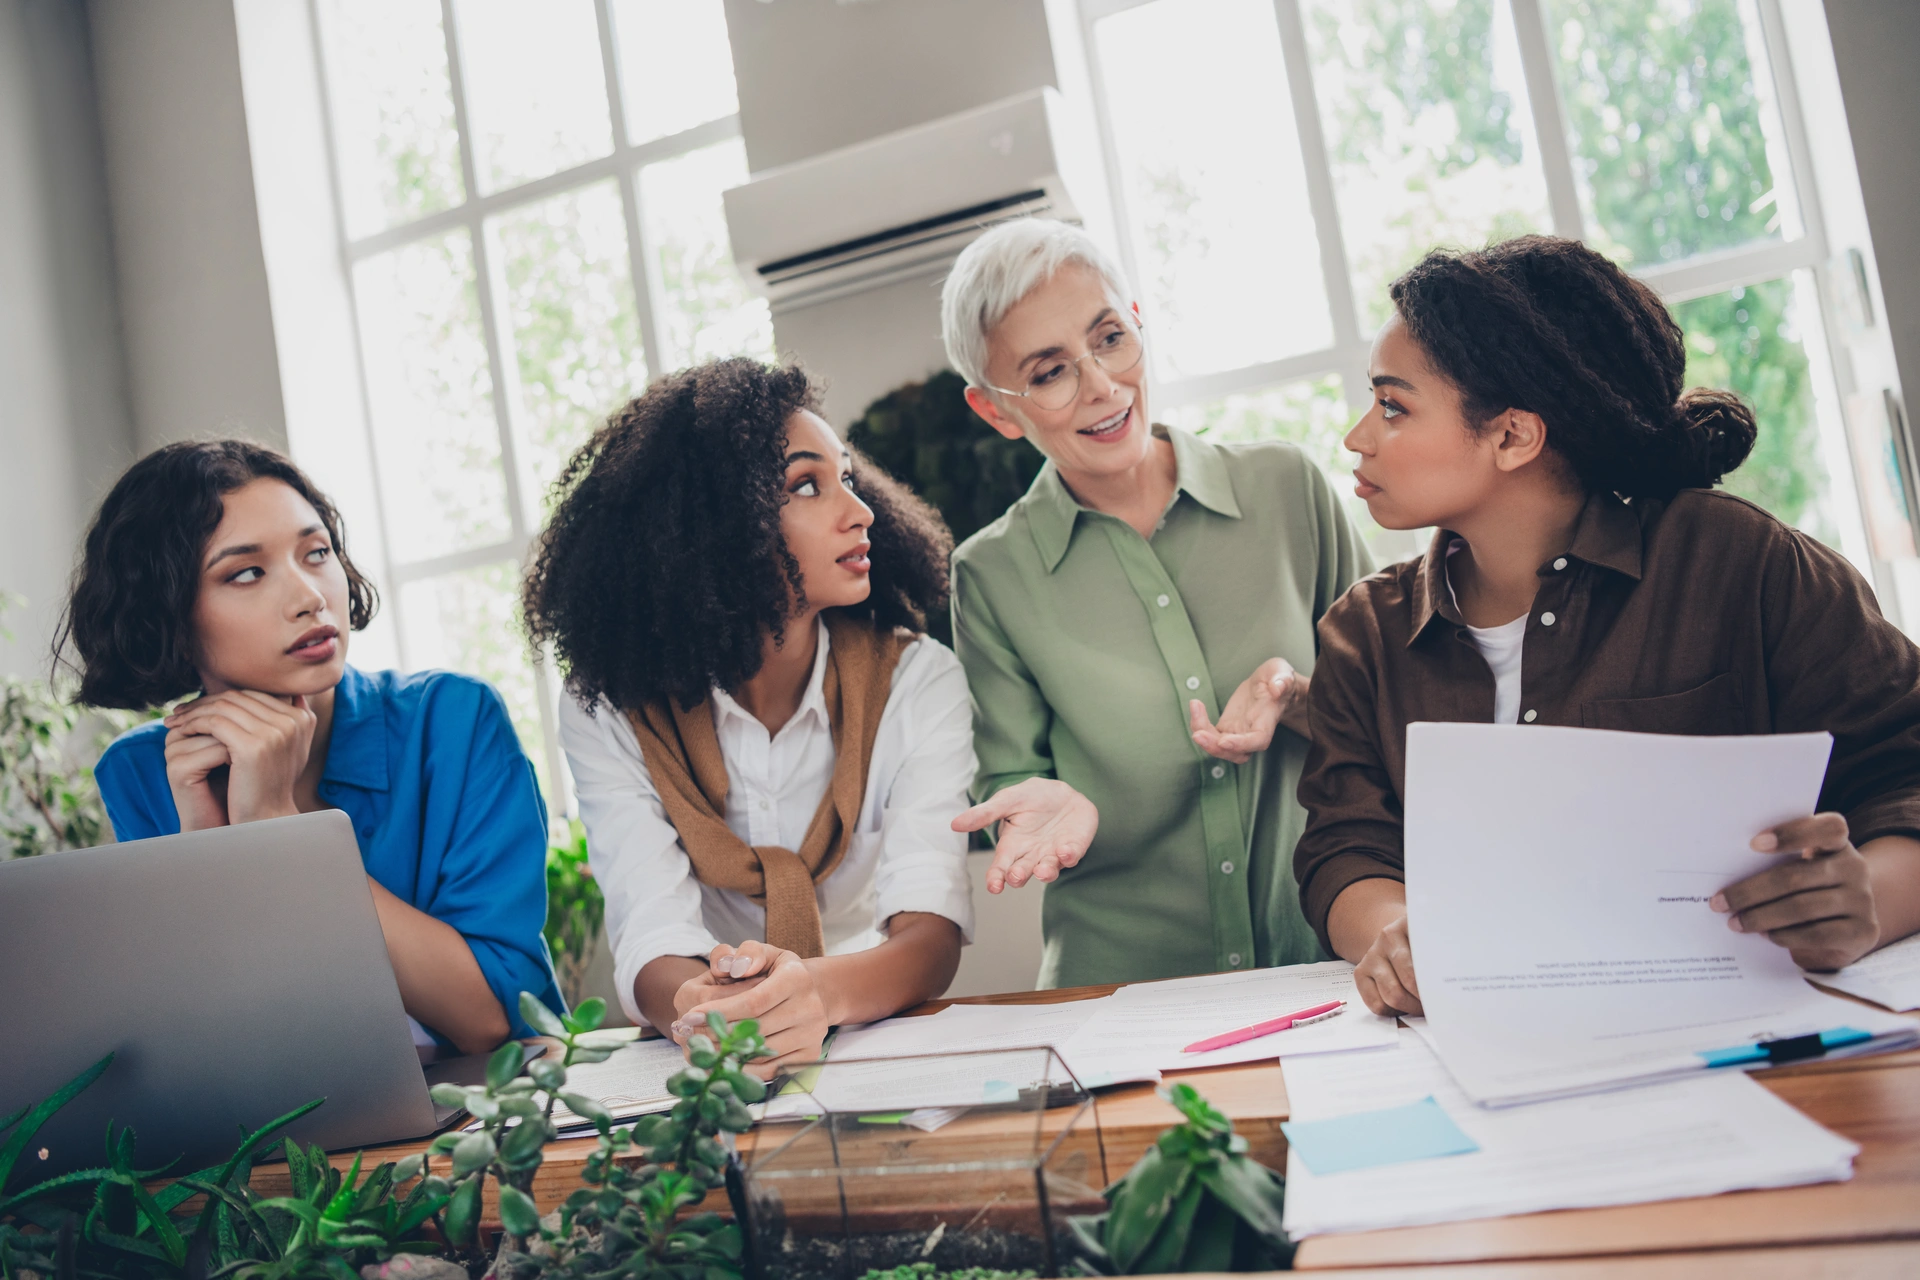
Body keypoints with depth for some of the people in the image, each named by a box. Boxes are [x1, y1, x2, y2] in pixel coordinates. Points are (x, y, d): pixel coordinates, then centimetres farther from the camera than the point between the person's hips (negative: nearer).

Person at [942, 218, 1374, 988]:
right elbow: (1008, 789, 7)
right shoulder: (993, 576, 2)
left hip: (1324, 955, -1)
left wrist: (1298, 699, -8)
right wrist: (1065, 808, -16)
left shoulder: (1286, 487, 5)